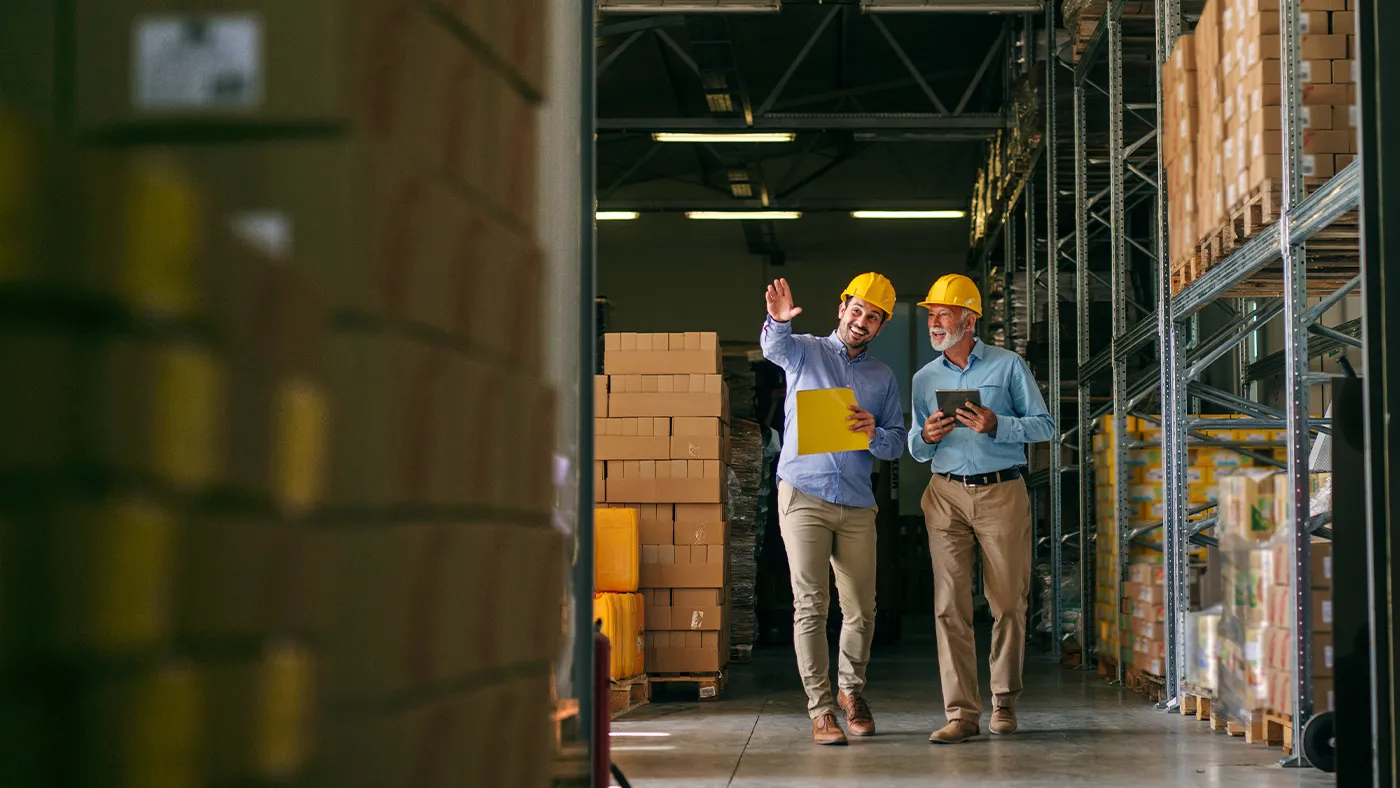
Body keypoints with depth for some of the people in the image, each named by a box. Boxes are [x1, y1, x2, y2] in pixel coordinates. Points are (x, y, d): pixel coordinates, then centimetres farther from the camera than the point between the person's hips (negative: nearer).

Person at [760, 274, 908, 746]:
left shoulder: (883, 378, 17)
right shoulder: (806, 351, 7)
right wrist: (777, 321, -42)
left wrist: (874, 432, -10)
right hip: (804, 495, -3)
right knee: (810, 605, -7)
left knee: (861, 609, 5)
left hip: (857, 503, 3)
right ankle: (820, 709, -3)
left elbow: (897, 445, 13)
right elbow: (774, 347, -18)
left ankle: (852, 690, 28)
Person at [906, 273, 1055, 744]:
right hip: (947, 495, 2)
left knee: (1008, 603, 1)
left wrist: (996, 425, -16)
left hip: (1002, 493, -2)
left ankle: (1004, 701, 17)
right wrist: (926, 436, -5)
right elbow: (917, 453, 18)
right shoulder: (925, 379, 13)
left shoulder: (1009, 366, 3)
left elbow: (1044, 426, -1)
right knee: (950, 604, -6)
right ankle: (962, 712, -5)